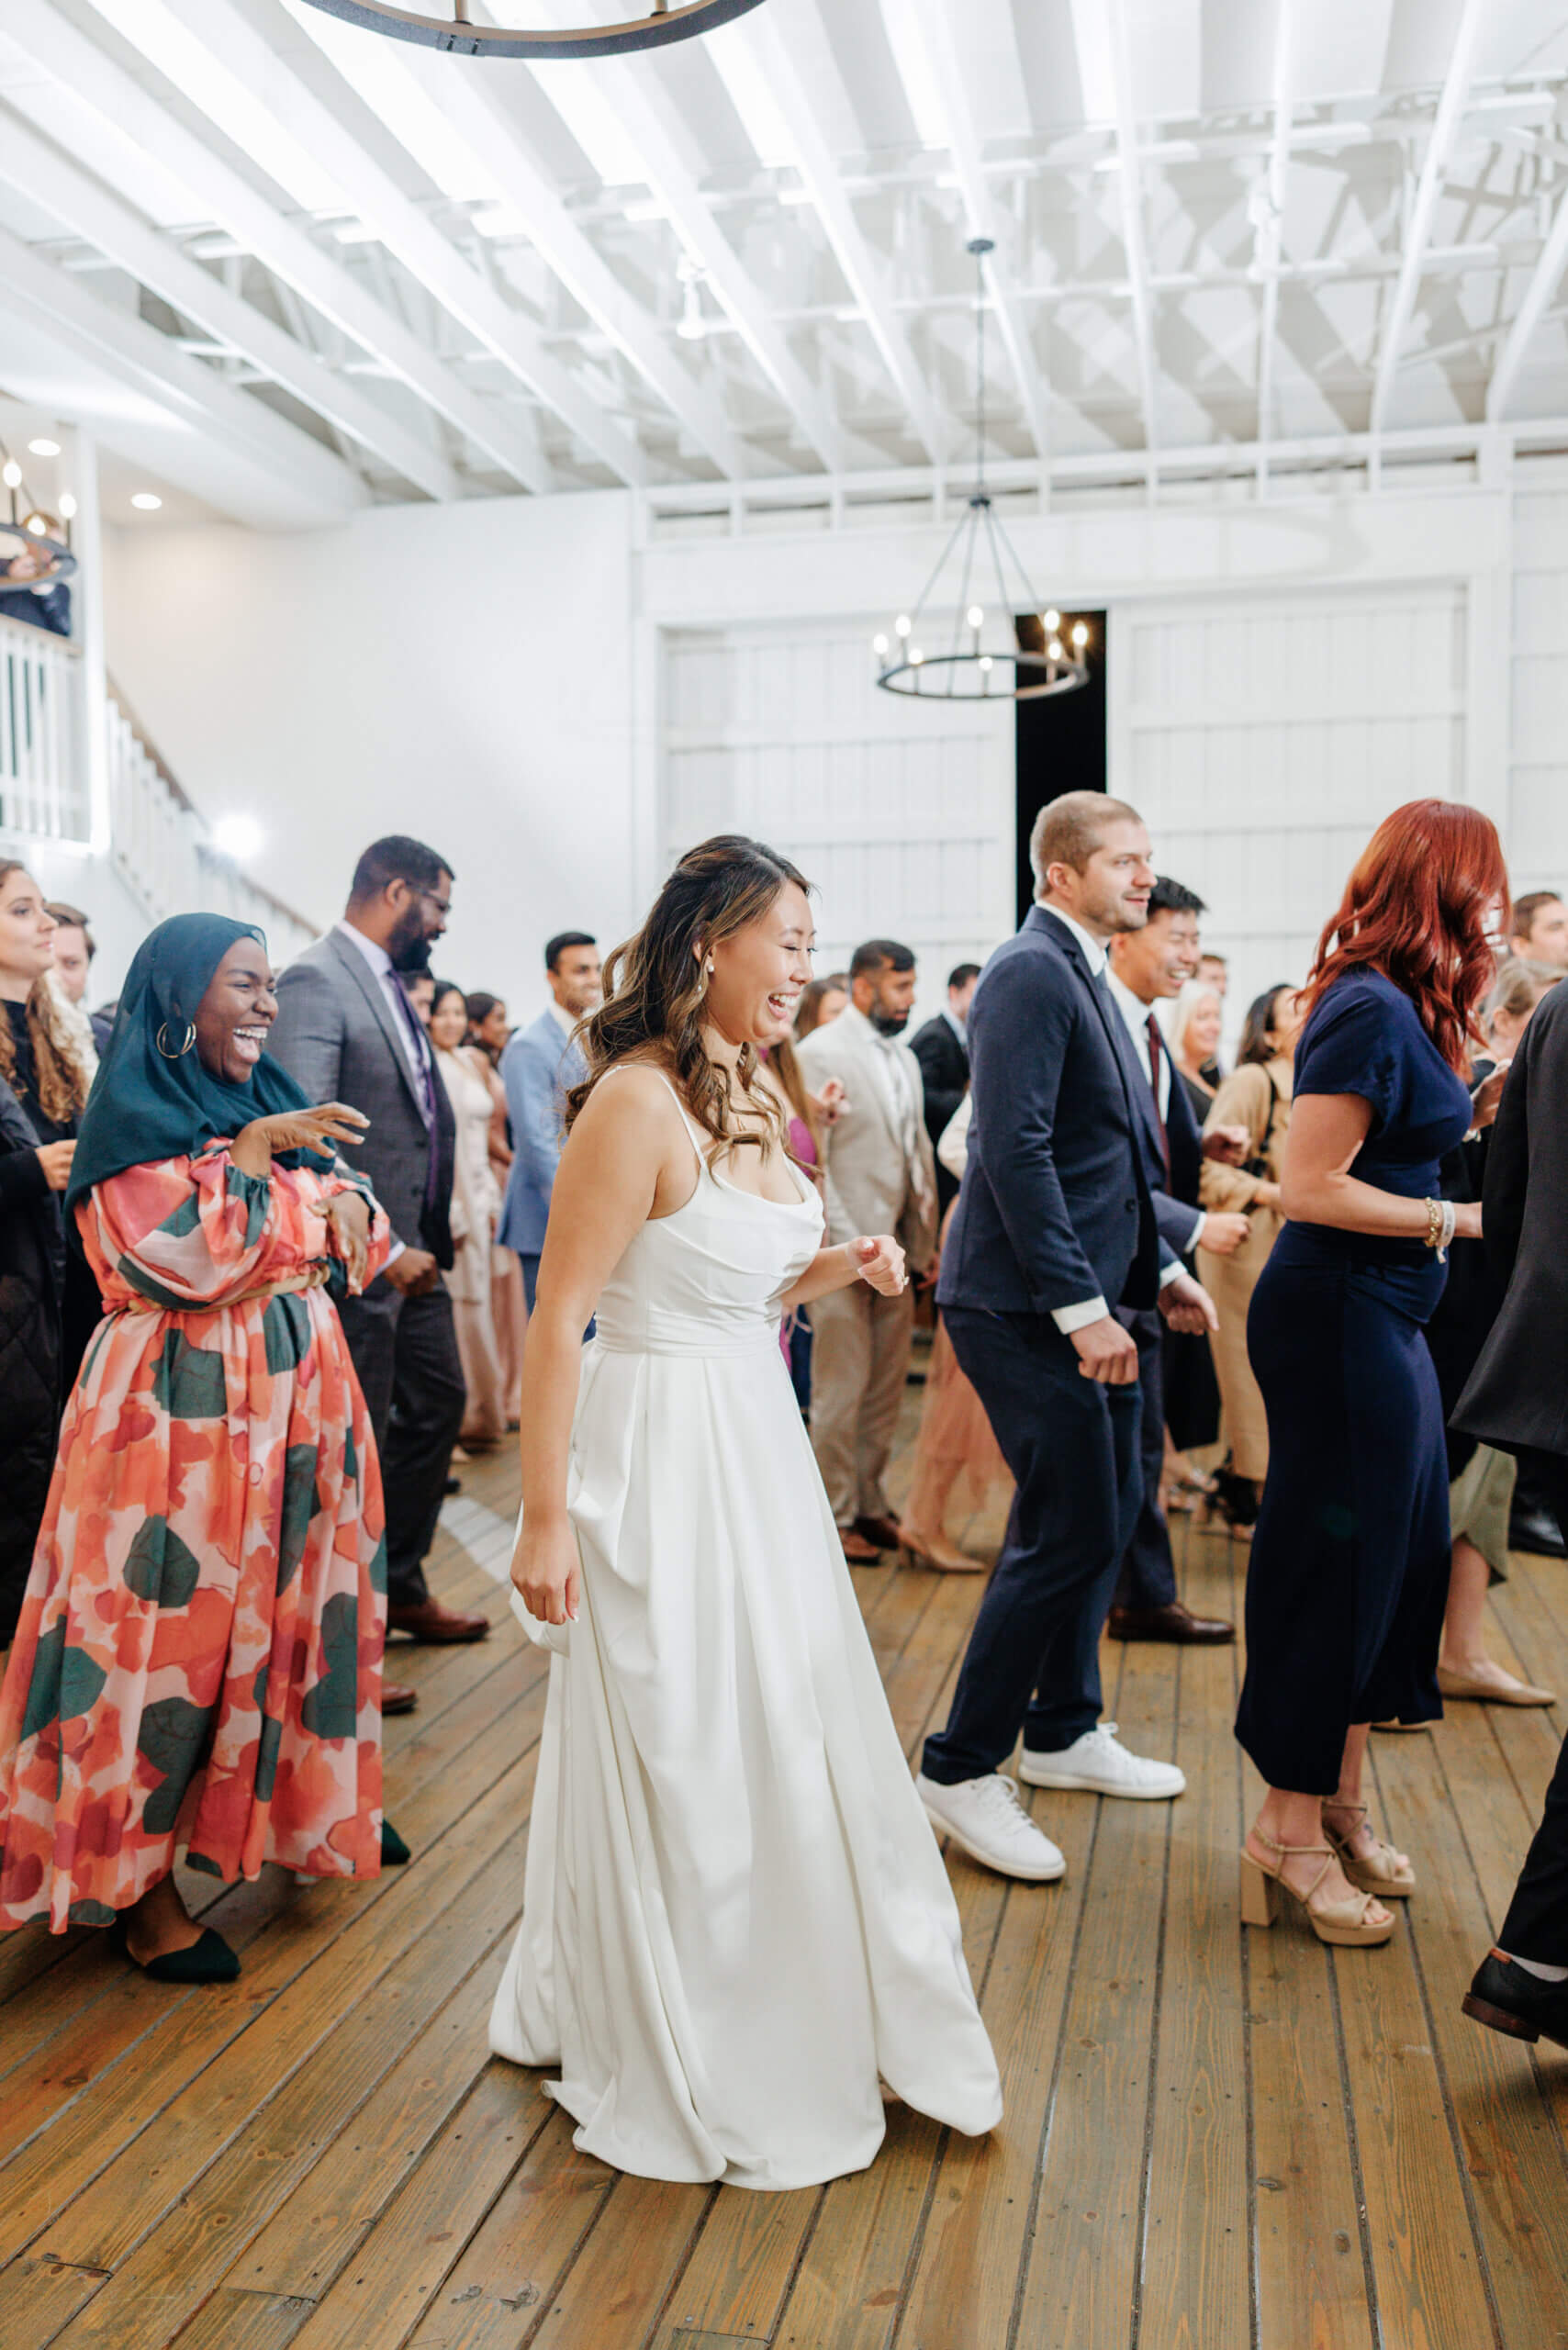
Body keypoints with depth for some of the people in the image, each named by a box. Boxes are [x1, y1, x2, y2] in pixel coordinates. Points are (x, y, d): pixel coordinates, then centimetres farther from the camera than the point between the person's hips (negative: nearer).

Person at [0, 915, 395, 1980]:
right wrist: (255, 1150, -16)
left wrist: (348, 1203, -8)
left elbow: (355, 1231, 14)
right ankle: (138, 1881, 13)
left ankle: (309, 1801, 33)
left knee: (298, 1602, 14)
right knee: (174, 1629, 0)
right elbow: (188, 1260, -20)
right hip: (183, 1404, -7)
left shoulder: (273, 1101, 12)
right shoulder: (133, 1114, -9)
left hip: (298, 1386, 7)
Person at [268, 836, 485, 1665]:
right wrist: (381, 1250, -21)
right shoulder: (316, 981, -16)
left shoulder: (389, 982, 13)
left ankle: (401, 1589, 36)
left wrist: (428, 1237, 11)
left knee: (438, 1405, 19)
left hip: (411, 1252, 10)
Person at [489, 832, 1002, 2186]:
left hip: (759, 1449, 8)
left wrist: (832, 1272, 0)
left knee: (795, 1741, 18)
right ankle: (673, 2061, 32)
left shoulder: (753, 1096, 8)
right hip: (659, 1454, -8)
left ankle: (805, 2019, 41)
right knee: (676, 1760, 8)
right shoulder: (638, 1102, -19)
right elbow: (559, 1319, -19)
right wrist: (546, 1518, -18)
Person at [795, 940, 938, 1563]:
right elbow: (809, 1161, -13)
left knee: (886, 1389, 12)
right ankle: (835, 1517, 12)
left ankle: (870, 1504, 25)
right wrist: (851, 1246, -17)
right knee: (840, 1394, 0)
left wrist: (925, 1239, 9)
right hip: (843, 1252, -7)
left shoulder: (904, 1059, 15)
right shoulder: (819, 1053, -8)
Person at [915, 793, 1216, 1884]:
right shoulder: (1030, 974, -14)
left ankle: (1063, 1730, 34)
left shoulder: (1084, 975, 17)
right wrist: (1081, 1305, -24)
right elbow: (1016, 1150, -23)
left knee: (1107, 1512, 17)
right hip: (1026, 1304, -10)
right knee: (1071, 1530, -7)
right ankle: (962, 1770, 7)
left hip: (1086, 1300, 10)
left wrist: (1158, 1267, 17)